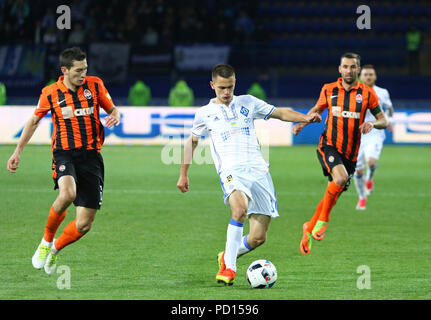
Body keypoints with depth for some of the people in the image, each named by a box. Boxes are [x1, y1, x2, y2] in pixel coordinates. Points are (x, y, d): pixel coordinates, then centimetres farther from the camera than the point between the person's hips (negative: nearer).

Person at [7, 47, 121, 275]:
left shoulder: (95, 85, 4)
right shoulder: (50, 94, 1)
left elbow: (112, 109, 16)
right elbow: (34, 121, 16)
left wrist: (114, 117, -9)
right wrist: (18, 151, 14)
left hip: (91, 156, 2)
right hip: (65, 153, -2)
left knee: (84, 225, -3)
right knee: (67, 194, -35)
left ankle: (55, 249, 27)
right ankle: (46, 241, -9)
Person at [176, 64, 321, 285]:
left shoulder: (247, 103, 17)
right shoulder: (205, 113, 13)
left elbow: (280, 113, 19)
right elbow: (191, 141, 25)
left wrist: (305, 118, 1)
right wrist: (183, 175, 26)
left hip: (258, 170, 3)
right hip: (231, 170, -3)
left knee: (258, 238, -4)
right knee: (240, 208, -36)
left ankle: (227, 256, 26)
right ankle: (229, 267, -26)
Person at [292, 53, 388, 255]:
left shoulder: (367, 93, 2)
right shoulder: (328, 90, 3)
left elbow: (383, 121, 6)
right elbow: (317, 109, 20)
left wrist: (373, 124, -16)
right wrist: (302, 123, 2)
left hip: (351, 153, 2)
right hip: (329, 145, -2)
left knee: (335, 192, 7)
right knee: (340, 178, -30)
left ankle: (310, 229, 28)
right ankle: (323, 219, -10)